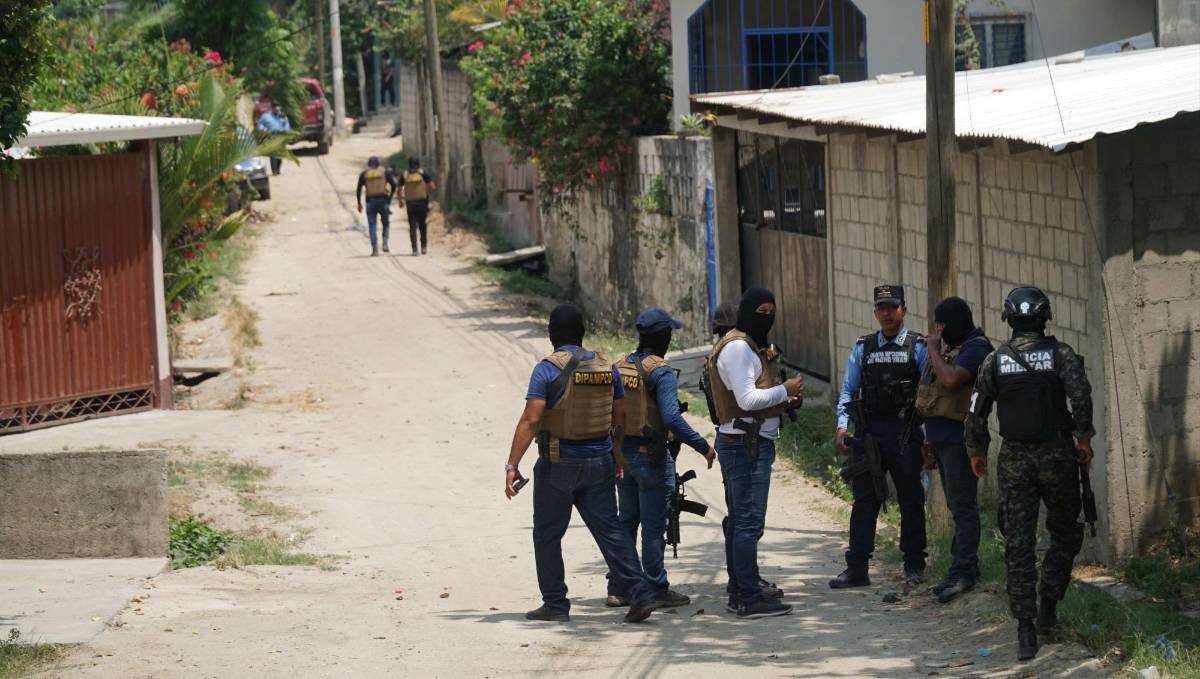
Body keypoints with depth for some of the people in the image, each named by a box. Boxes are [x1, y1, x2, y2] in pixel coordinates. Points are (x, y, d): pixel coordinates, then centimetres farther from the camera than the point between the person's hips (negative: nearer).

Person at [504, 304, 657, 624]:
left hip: (558, 465, -4)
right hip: (599, 463, 4)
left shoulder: (548, 369, -11)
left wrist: (512, 465, -16)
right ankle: (640, 594, -5)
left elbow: (530, 420, -17)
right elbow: (621, 418, 10)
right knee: (610, 530, 6)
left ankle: (555, 604, 11)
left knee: (547, 535, 8)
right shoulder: (606, 367, 5)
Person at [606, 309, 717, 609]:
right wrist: (703, 447, -18)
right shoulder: (661, 372, -16)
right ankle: (656, 589, 5)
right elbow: (671, 418, -25)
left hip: (621, 453, 7)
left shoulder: (620, 366, 6)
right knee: (653, 525, 0)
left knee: (625, 522, 14)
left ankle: (618, 589, 15)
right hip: (651, 456, -7)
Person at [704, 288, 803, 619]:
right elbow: (747, 399, -21)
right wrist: (784, 391, -11)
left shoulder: (751, 346, 20)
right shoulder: (738, 347, -13)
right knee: (749, 522, -11)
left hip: (755, 442, 11)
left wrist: (784, 398, 4)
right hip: (746, 443, -11)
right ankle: (750, 599, -12)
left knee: (740, 520, 15)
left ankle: (741, 591, 21)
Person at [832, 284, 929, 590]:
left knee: (910, 500, 4)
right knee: (864, 499, 3)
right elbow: (848, 391, 12)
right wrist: (842, 427, -1)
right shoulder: (863, 348, 11)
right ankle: (857, 568, 6)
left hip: (904, 434, -3)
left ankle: (914, 567, 14)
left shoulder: (918, 347, 1)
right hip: (869, 432, 3)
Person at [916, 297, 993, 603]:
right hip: (942, 438, 10)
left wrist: (934, 353, -12)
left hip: (959, 440, -10)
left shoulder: (976, 348, -12)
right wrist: (930, 440, 21)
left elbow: (951, 380, -28)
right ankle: (966, 568, 18)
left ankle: (962, 573, -10)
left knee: (963, 507, -9)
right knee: (956, 506, 13)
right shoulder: (951, 348, 18)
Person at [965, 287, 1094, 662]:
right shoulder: (1061, 354, -4)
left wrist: (977, 452, 19)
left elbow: (976, 413, 4)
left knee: (1018, 545, 3)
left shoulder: (994, 360, 2)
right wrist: (1083, 438, -6)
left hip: (1014, 461, 1)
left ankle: (1025, 631, -2)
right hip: (1057, 456, -1)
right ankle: (1048, 607, 10)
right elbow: (1080, 397, -19)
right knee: (1064, 533, 19)